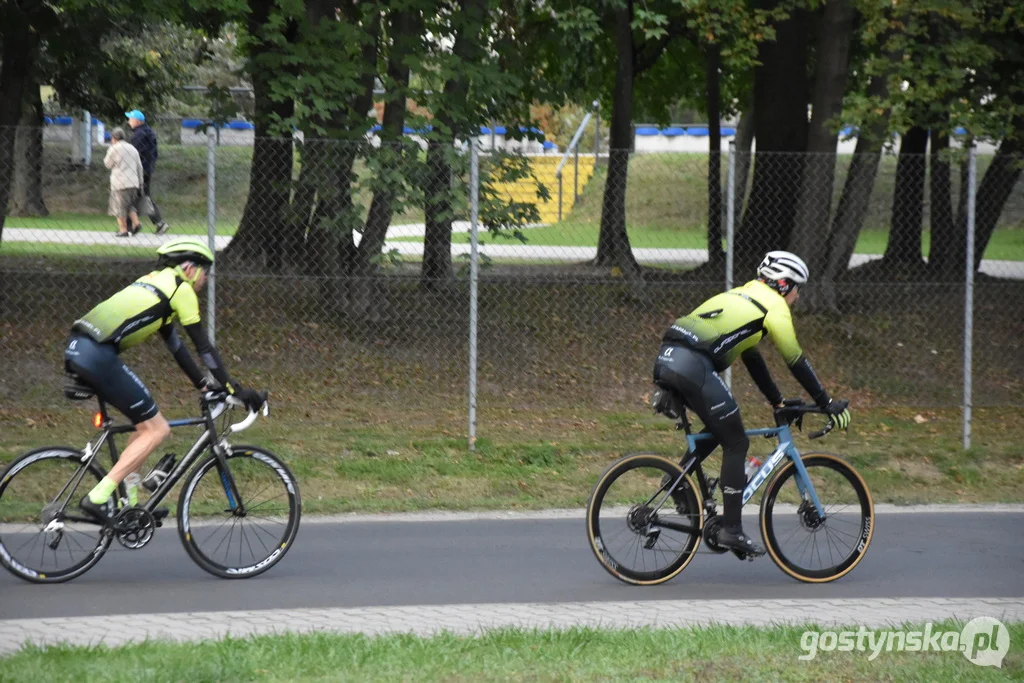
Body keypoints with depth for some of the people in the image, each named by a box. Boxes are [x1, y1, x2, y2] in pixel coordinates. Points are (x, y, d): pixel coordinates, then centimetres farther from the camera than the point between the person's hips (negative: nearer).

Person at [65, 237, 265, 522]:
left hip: (77, 350, 9)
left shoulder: (154, 282, 29)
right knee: (156, 429, -1)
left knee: (146, 422, 19)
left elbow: (175, 344, 33)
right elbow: (203, 345, 2)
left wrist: (204, 384, 34)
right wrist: (233, 388, 7)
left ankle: (128, 502, 16)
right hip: (98, 356, -9)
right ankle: (97, 497, -10)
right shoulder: (181, 288, 3)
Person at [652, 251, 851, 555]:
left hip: (666, 360, 9)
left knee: (719, 430, 26)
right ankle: (731, 530, 4)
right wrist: (828, 404, 15)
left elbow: (751, 356, 36)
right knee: (736, 443, 3)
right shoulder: (775, 307, 5)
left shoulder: (742, 296, 30)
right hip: (694, 367, -9)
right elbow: (796, 362, 7)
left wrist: (779, 402, 40)